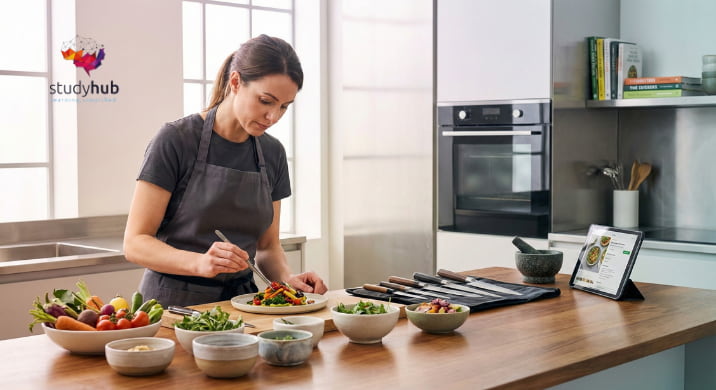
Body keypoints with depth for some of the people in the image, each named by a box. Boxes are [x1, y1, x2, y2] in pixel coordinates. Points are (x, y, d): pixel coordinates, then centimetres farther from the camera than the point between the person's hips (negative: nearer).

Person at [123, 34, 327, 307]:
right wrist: (199, 263, -28)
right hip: (174, 303, -5)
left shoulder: (272, 154, 7)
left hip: (239, 302, 5)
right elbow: (135, 244, -11)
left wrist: (287, 278, -6)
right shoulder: (175, 141, -10)